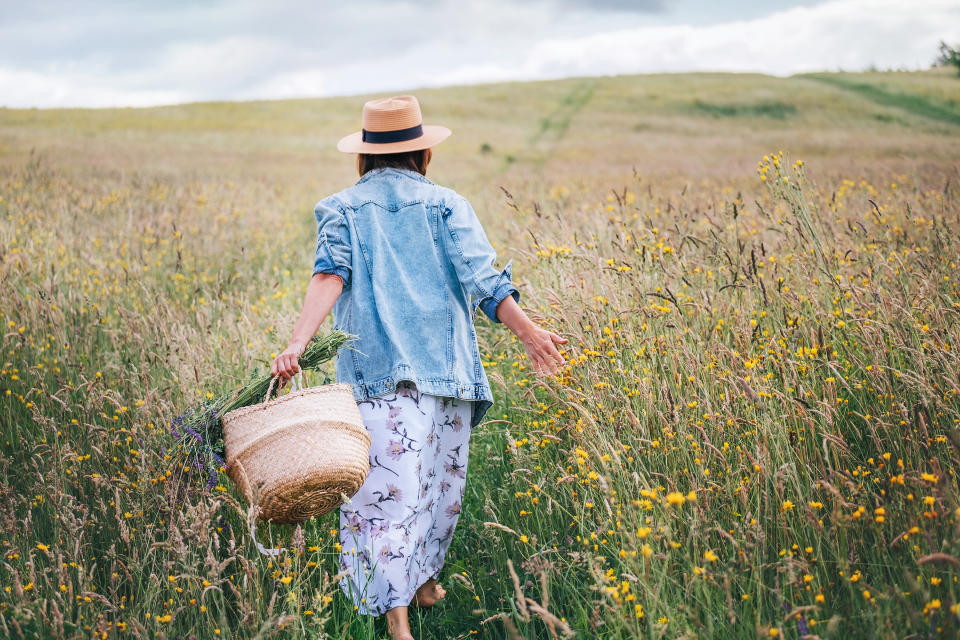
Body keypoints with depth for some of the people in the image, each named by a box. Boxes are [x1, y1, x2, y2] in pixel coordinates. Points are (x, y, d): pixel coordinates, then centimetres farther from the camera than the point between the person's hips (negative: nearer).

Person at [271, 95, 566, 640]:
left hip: (377, 372, -1)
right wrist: (529, 332, -6)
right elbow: (481, 277, -5)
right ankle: (425, 579, 34)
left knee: (390, 488, -5)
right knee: (441, 477, 19)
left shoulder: (341, 209, 8)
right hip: (447, 366, 1)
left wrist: (300, 342, -19)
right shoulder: (446, 205, 7)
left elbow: (330, 275, -9)